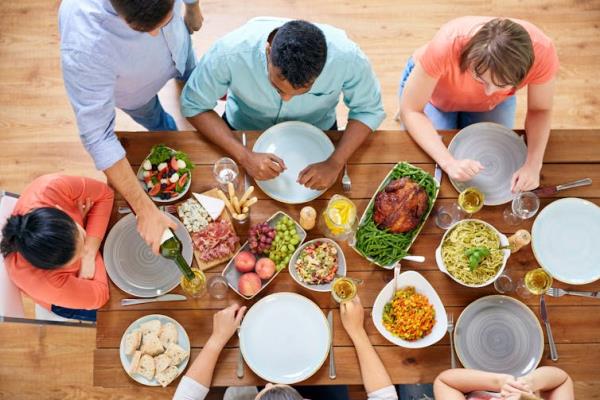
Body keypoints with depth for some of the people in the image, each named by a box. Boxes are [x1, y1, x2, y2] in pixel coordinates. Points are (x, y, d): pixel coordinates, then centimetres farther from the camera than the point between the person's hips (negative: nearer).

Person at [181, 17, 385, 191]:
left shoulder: (347, 57, -36)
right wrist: (245, 156, -35)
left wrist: (335, 163, -34)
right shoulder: (230, 52, -38)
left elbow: (368, 110, -18)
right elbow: (194, 106, -23)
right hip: (245, 133, 0)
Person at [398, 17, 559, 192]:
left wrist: (533, 164, -36)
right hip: (436, 94, -2)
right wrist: (449, 162, -45)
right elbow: (410, 110, -33)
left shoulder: (542, 52, -37)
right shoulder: (447, 45, -45)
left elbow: (540, 110, -19)